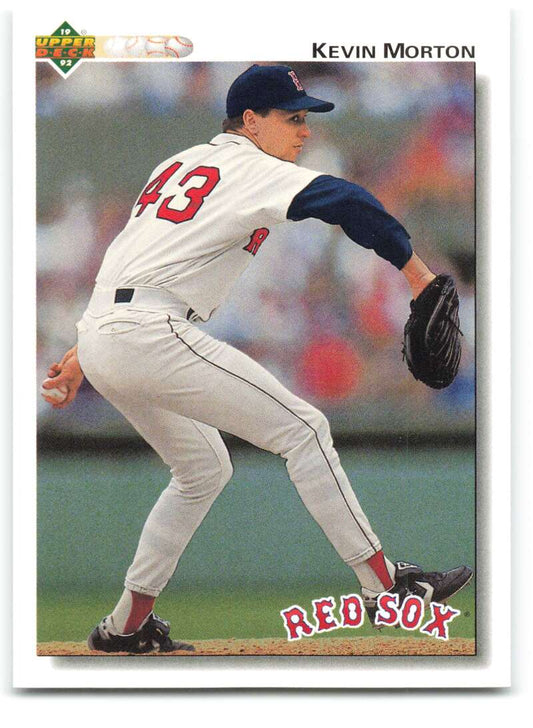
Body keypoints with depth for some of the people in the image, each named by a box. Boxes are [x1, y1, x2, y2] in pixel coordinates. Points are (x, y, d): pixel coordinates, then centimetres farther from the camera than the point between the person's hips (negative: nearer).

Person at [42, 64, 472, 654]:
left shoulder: (181, 163, 25)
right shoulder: (254, 171, -2)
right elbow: (342, 200, -19)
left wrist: (88, 351, 30)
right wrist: (412, 267, -16)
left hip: (98, 332, 9)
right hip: (150, 334, -9)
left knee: (204, 470, 24)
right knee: (303, 428, -7)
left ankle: (125, 625, 25)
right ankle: (383, 585, -9)